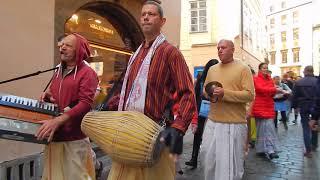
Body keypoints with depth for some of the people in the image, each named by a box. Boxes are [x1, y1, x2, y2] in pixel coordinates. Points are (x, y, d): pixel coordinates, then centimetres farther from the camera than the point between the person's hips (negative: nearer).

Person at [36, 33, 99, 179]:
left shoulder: (87, 73, -9)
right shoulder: (58, 72, 16)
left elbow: (85, 104, -20)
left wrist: (57, 121, -27)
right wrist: (48, 96, 3)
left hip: (74, 137, -7)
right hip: (54, 135, 7)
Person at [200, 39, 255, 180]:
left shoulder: (243, 69, -4)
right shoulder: (212, 69, 13)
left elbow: (250, 95, -11)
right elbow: (204, 89, 20)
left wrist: (225, 93, -20)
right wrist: (209, 94, -4)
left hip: (234, 123, -5)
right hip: (212, 122, 5)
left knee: (230, 161, 4)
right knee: (207, 156, 13)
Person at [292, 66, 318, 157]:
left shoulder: (298, 82, -6)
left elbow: (294, 96, -2)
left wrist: (295, 105, 10)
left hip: (303, 107, 0)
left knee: (306, 128, 5)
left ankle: (308, 150, 4)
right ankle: (314, 144, 33)